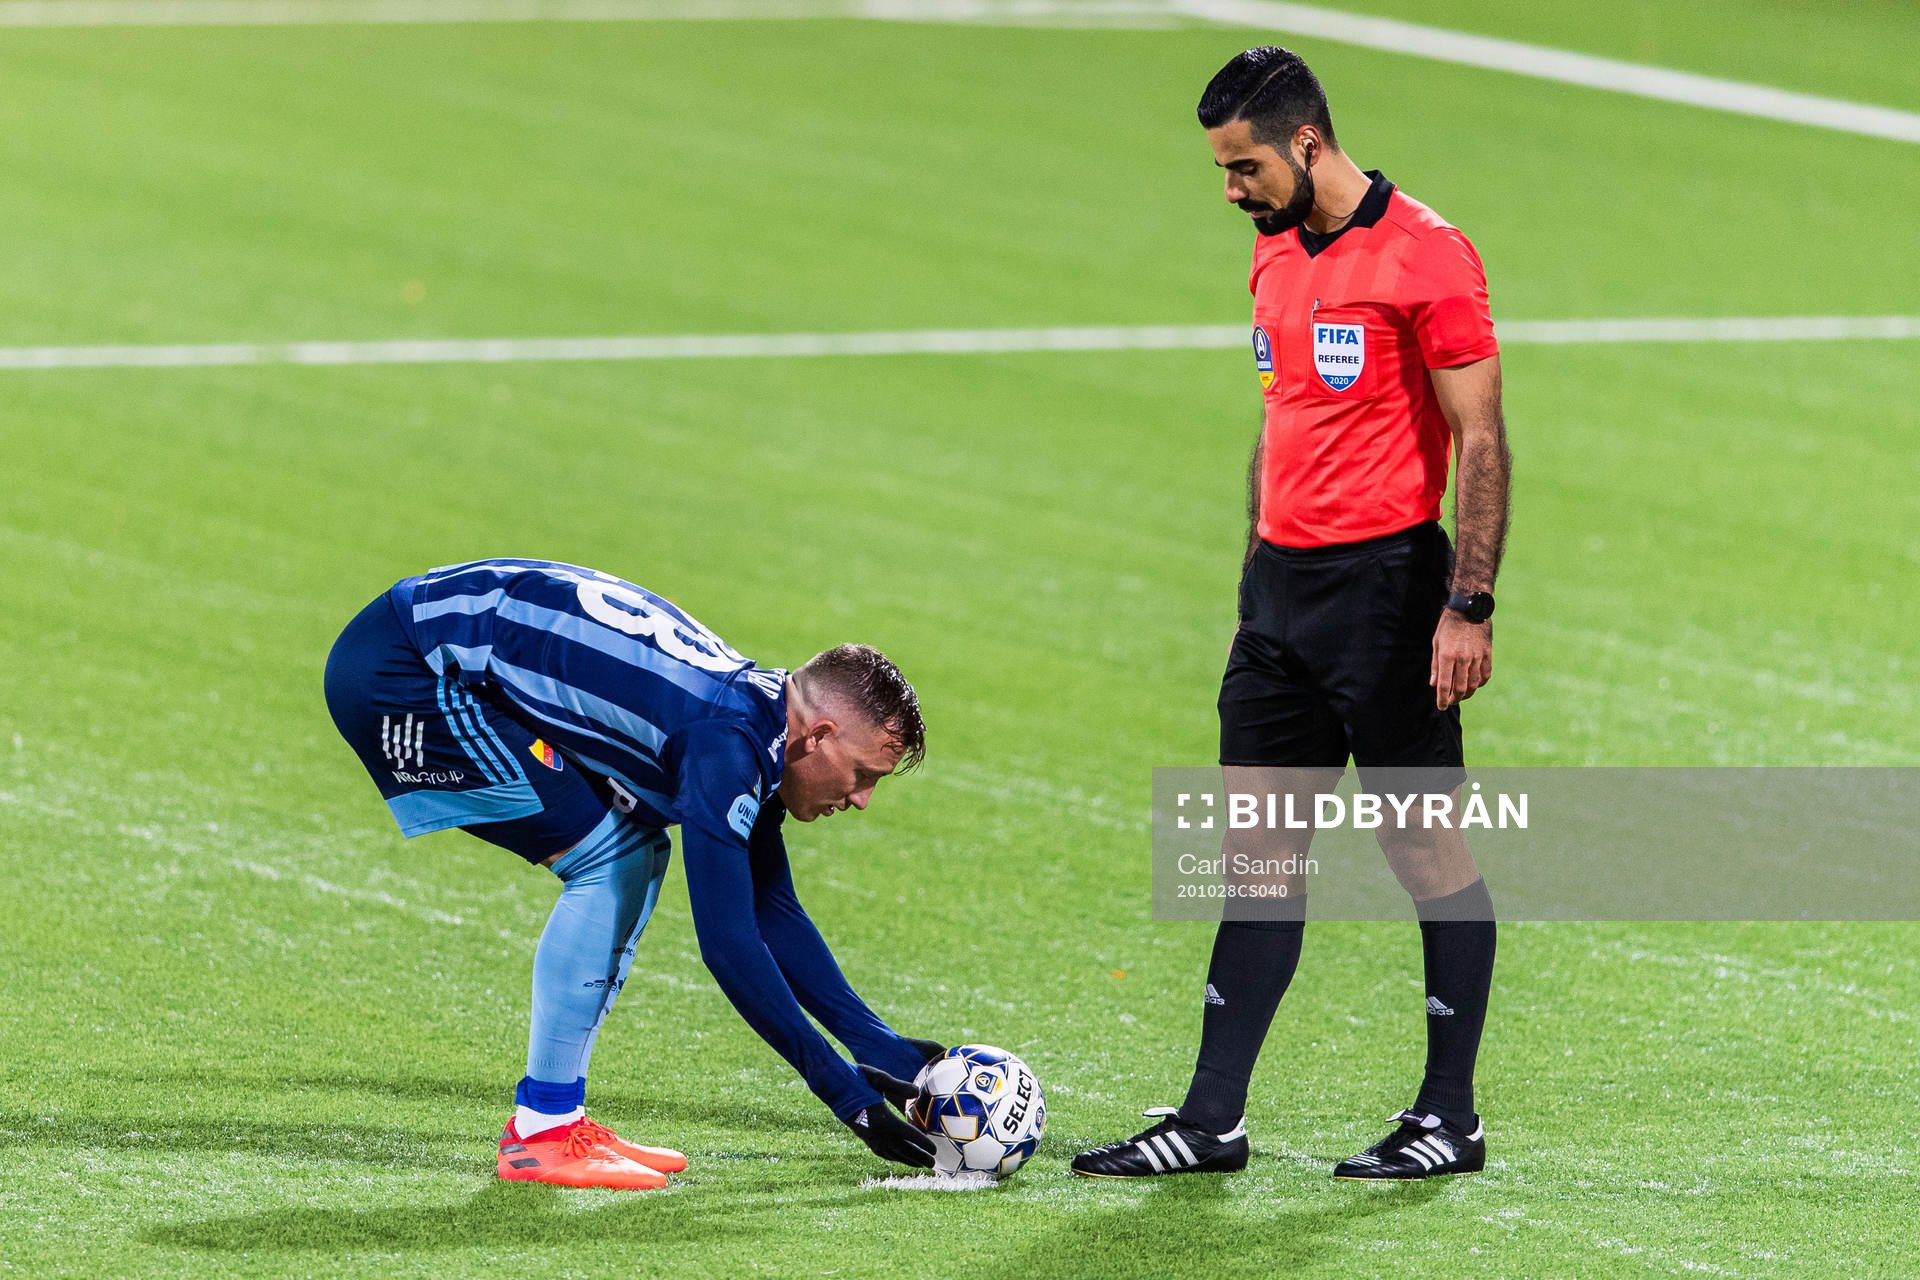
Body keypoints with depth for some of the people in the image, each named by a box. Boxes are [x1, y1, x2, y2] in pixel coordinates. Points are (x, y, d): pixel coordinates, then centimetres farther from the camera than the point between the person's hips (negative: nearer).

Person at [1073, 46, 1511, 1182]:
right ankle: (1212, 1120, 7)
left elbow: (1481, 441, -14)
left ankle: (1452, 1120, 8)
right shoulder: (1277, 257, 13)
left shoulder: (1424, 255, -12)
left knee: (1428, 844, 0)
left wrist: (1470, 606, -18)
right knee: (1261, 846, 6)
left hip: (1385, 581, -8)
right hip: (1282, 580, 8)